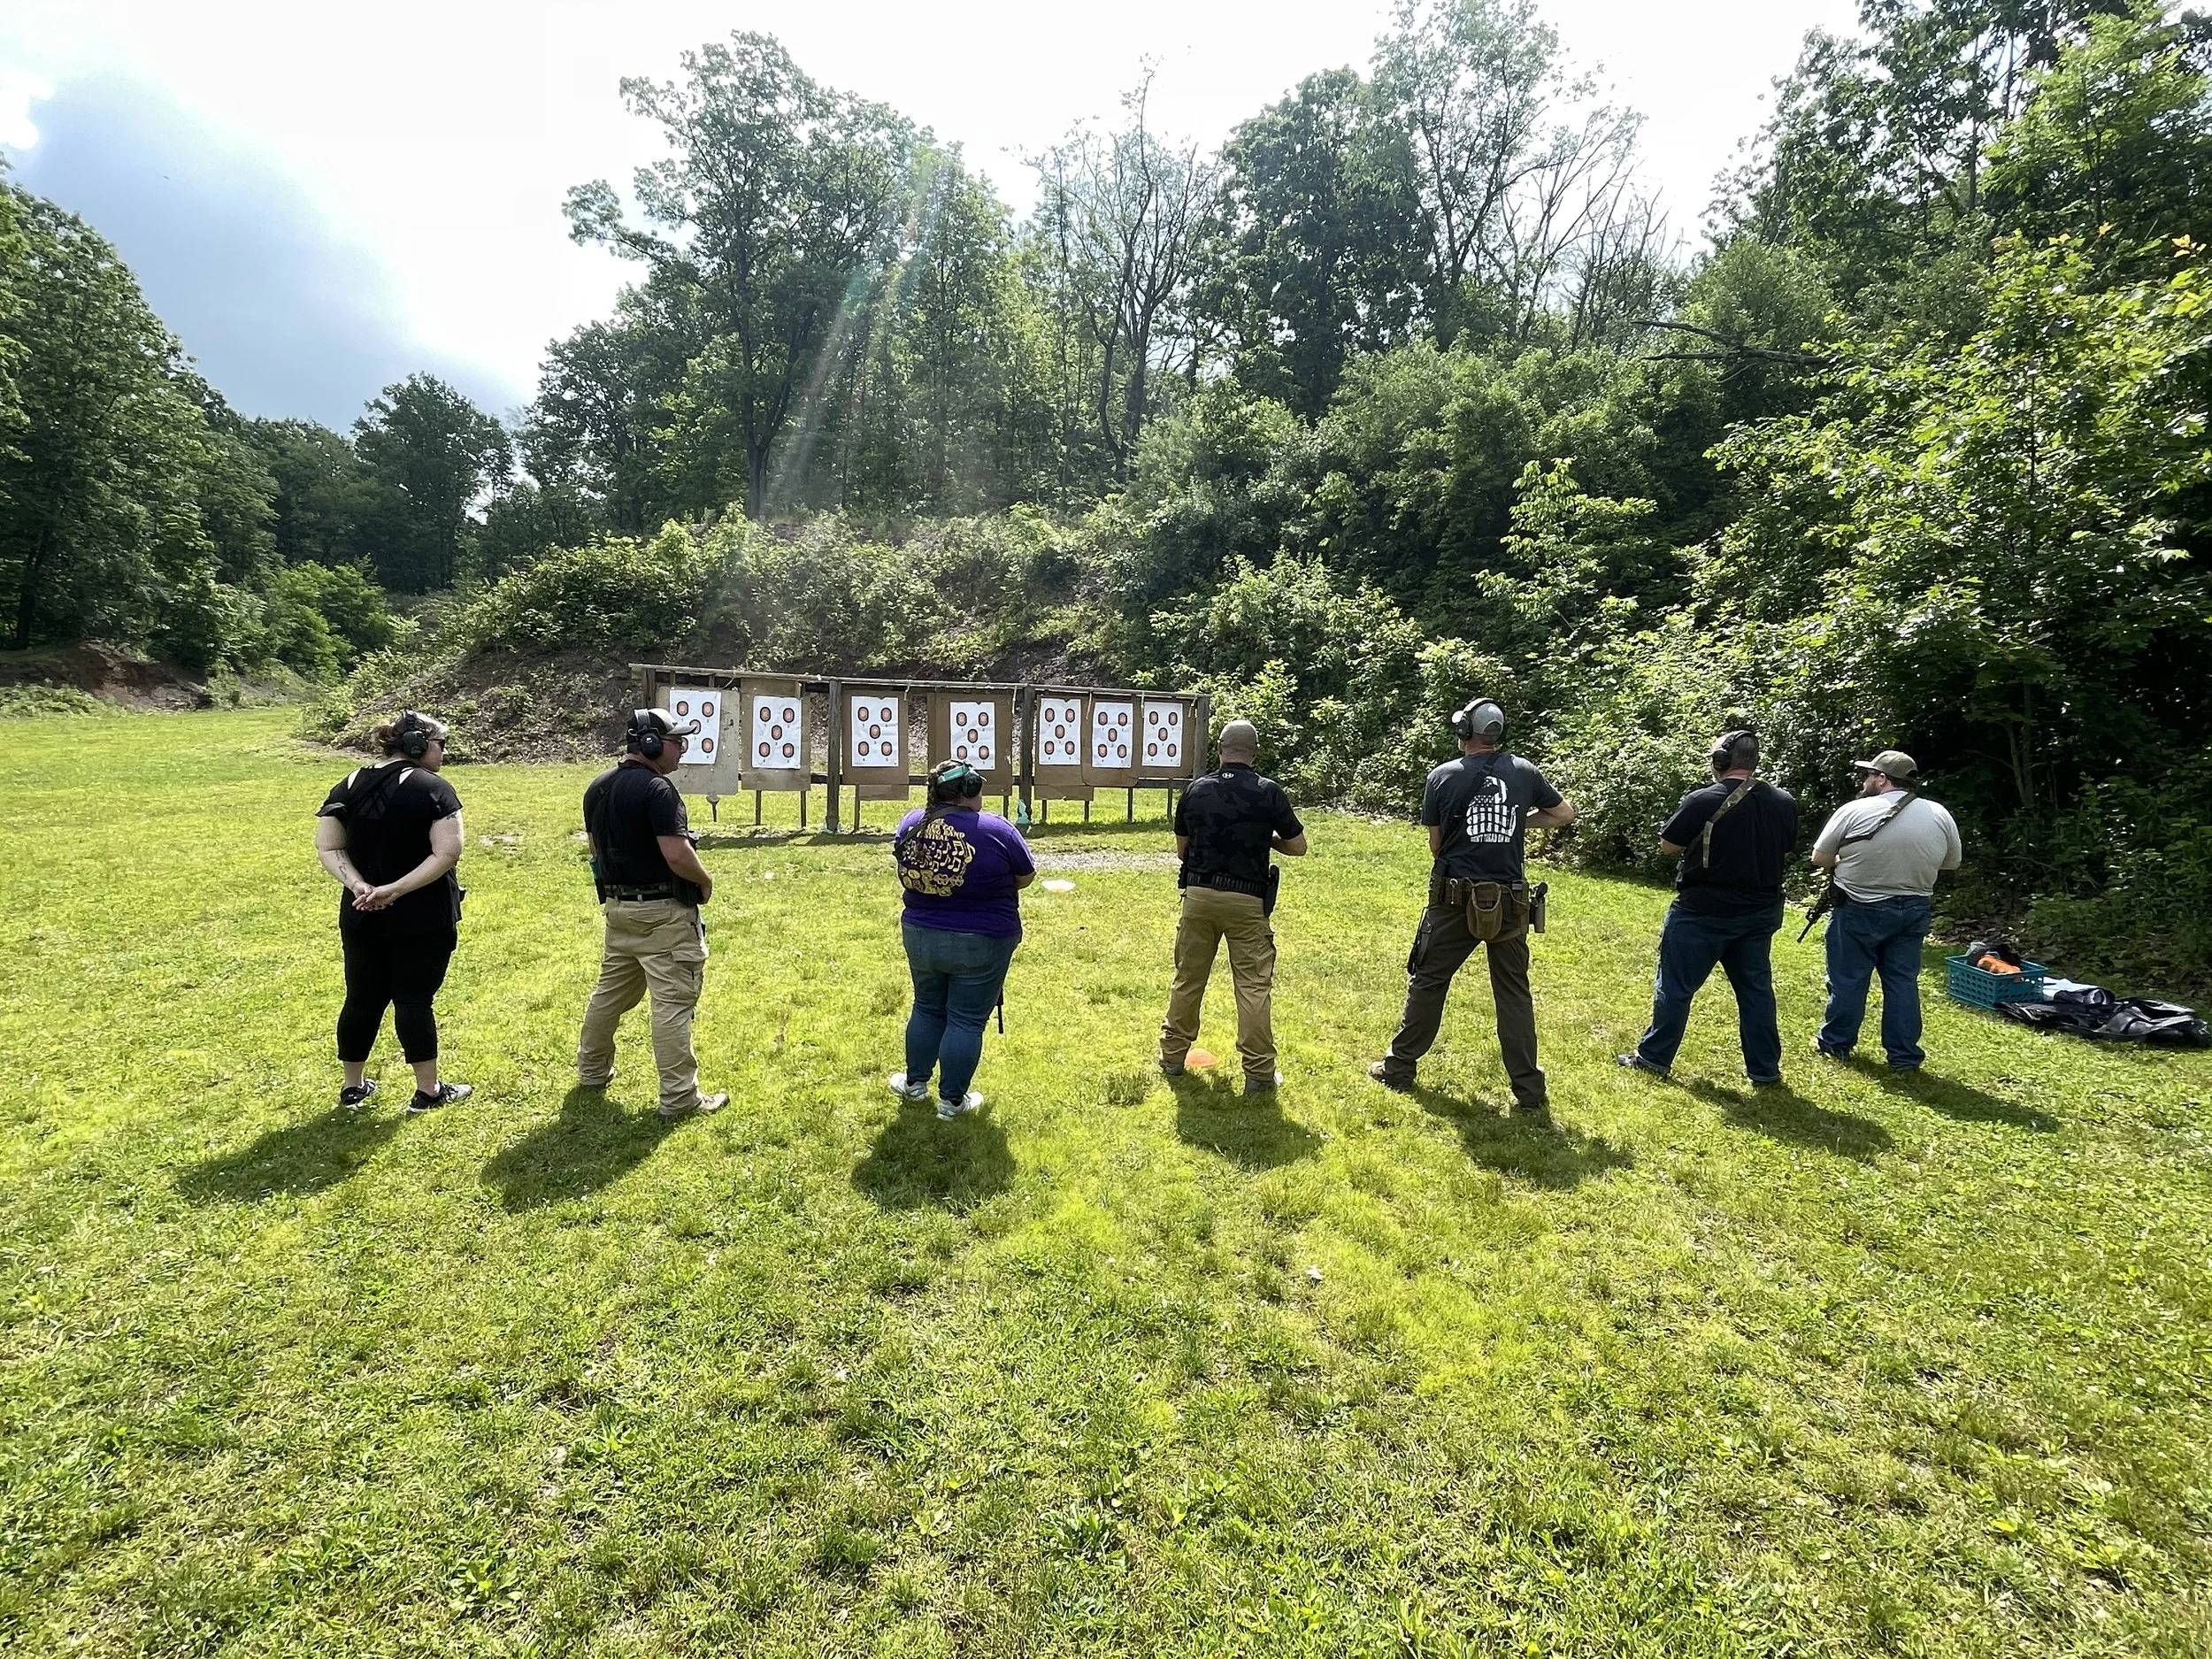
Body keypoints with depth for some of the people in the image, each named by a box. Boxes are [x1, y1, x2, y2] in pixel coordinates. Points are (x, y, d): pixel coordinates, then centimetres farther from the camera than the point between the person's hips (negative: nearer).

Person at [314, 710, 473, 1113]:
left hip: (362, 917, 5)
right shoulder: (433, 789, -12)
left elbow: (328, 847, 0)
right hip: (423, 920, -5)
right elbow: (446, 853, -21)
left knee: (362, 1000, 15)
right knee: (415, 1000, 1)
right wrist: (397, 890, -20)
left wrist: (358, 886, -11)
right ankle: (429, 1090, 10)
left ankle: (353, 1086, 28)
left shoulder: (348, 786, 5)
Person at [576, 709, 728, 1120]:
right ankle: (679, 1098, 2)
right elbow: (677, 855, -24)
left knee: (611, 990, 22)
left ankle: (592, 1071, 38)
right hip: (663, 912, -9)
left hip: (618, 907, 9)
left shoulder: (598, 787, 8)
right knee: (673, 1002, -3)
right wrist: (705, 882, -8)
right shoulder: (657, 789, -19)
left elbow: (597, 849, 16)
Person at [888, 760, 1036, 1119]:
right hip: (979, 946, -5)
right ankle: (952, 1100, 17)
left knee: (927, 1009, 23)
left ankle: (915, 1082, 36)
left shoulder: (910, 824, -4)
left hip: (919, 938, 5)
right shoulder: (996, 830, -18)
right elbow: (1026, 876, -4)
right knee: (966, 1020, 8)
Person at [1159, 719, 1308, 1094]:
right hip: (1246, 901, -3)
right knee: (1254, 986, 3)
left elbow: (1181, 849, 10)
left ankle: (1173, 1055, 27)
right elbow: (1298, 847, 0)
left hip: (1199, 896, 3)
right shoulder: (1269, 792, -7)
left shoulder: (1195, 790, 1)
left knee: (1188, 979, 15)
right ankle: (1259, 1073, 7)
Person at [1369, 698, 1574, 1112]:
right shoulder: (1524, 772, 1)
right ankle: (1529, 1092, 12)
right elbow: (1564, 814, 15)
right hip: (1509, 902, 2)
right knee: (1514, 992, 9)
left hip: (1455, 900, -2)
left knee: (1428, 982, 11)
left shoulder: (1443, 777, -6)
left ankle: (1399, 1067, 22)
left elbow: (1435, 845, 2)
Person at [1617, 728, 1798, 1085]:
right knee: (1756, 988, 15)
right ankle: (1765, 1069, 21)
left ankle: (1654, 1057, 17)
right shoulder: (1783, 803, 0)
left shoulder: (1703, 801, -18)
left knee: (1676, 986, 7)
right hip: (1760, 912, 5)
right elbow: (1784, 851, 14)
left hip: (1703, 911, -5)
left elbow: (1667, 847, -9)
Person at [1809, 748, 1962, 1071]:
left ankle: (1836, 1043, 20)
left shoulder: (1853, 811, -14)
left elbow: (1820, 858, -7)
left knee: (1848, 978, 8)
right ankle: (1904, 1055, 16)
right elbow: (1952, 862, 12)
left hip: (1858, 910, -4)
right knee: (1902, 980, 11)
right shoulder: (1940, 815, -1)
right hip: (1913, 911, 4)